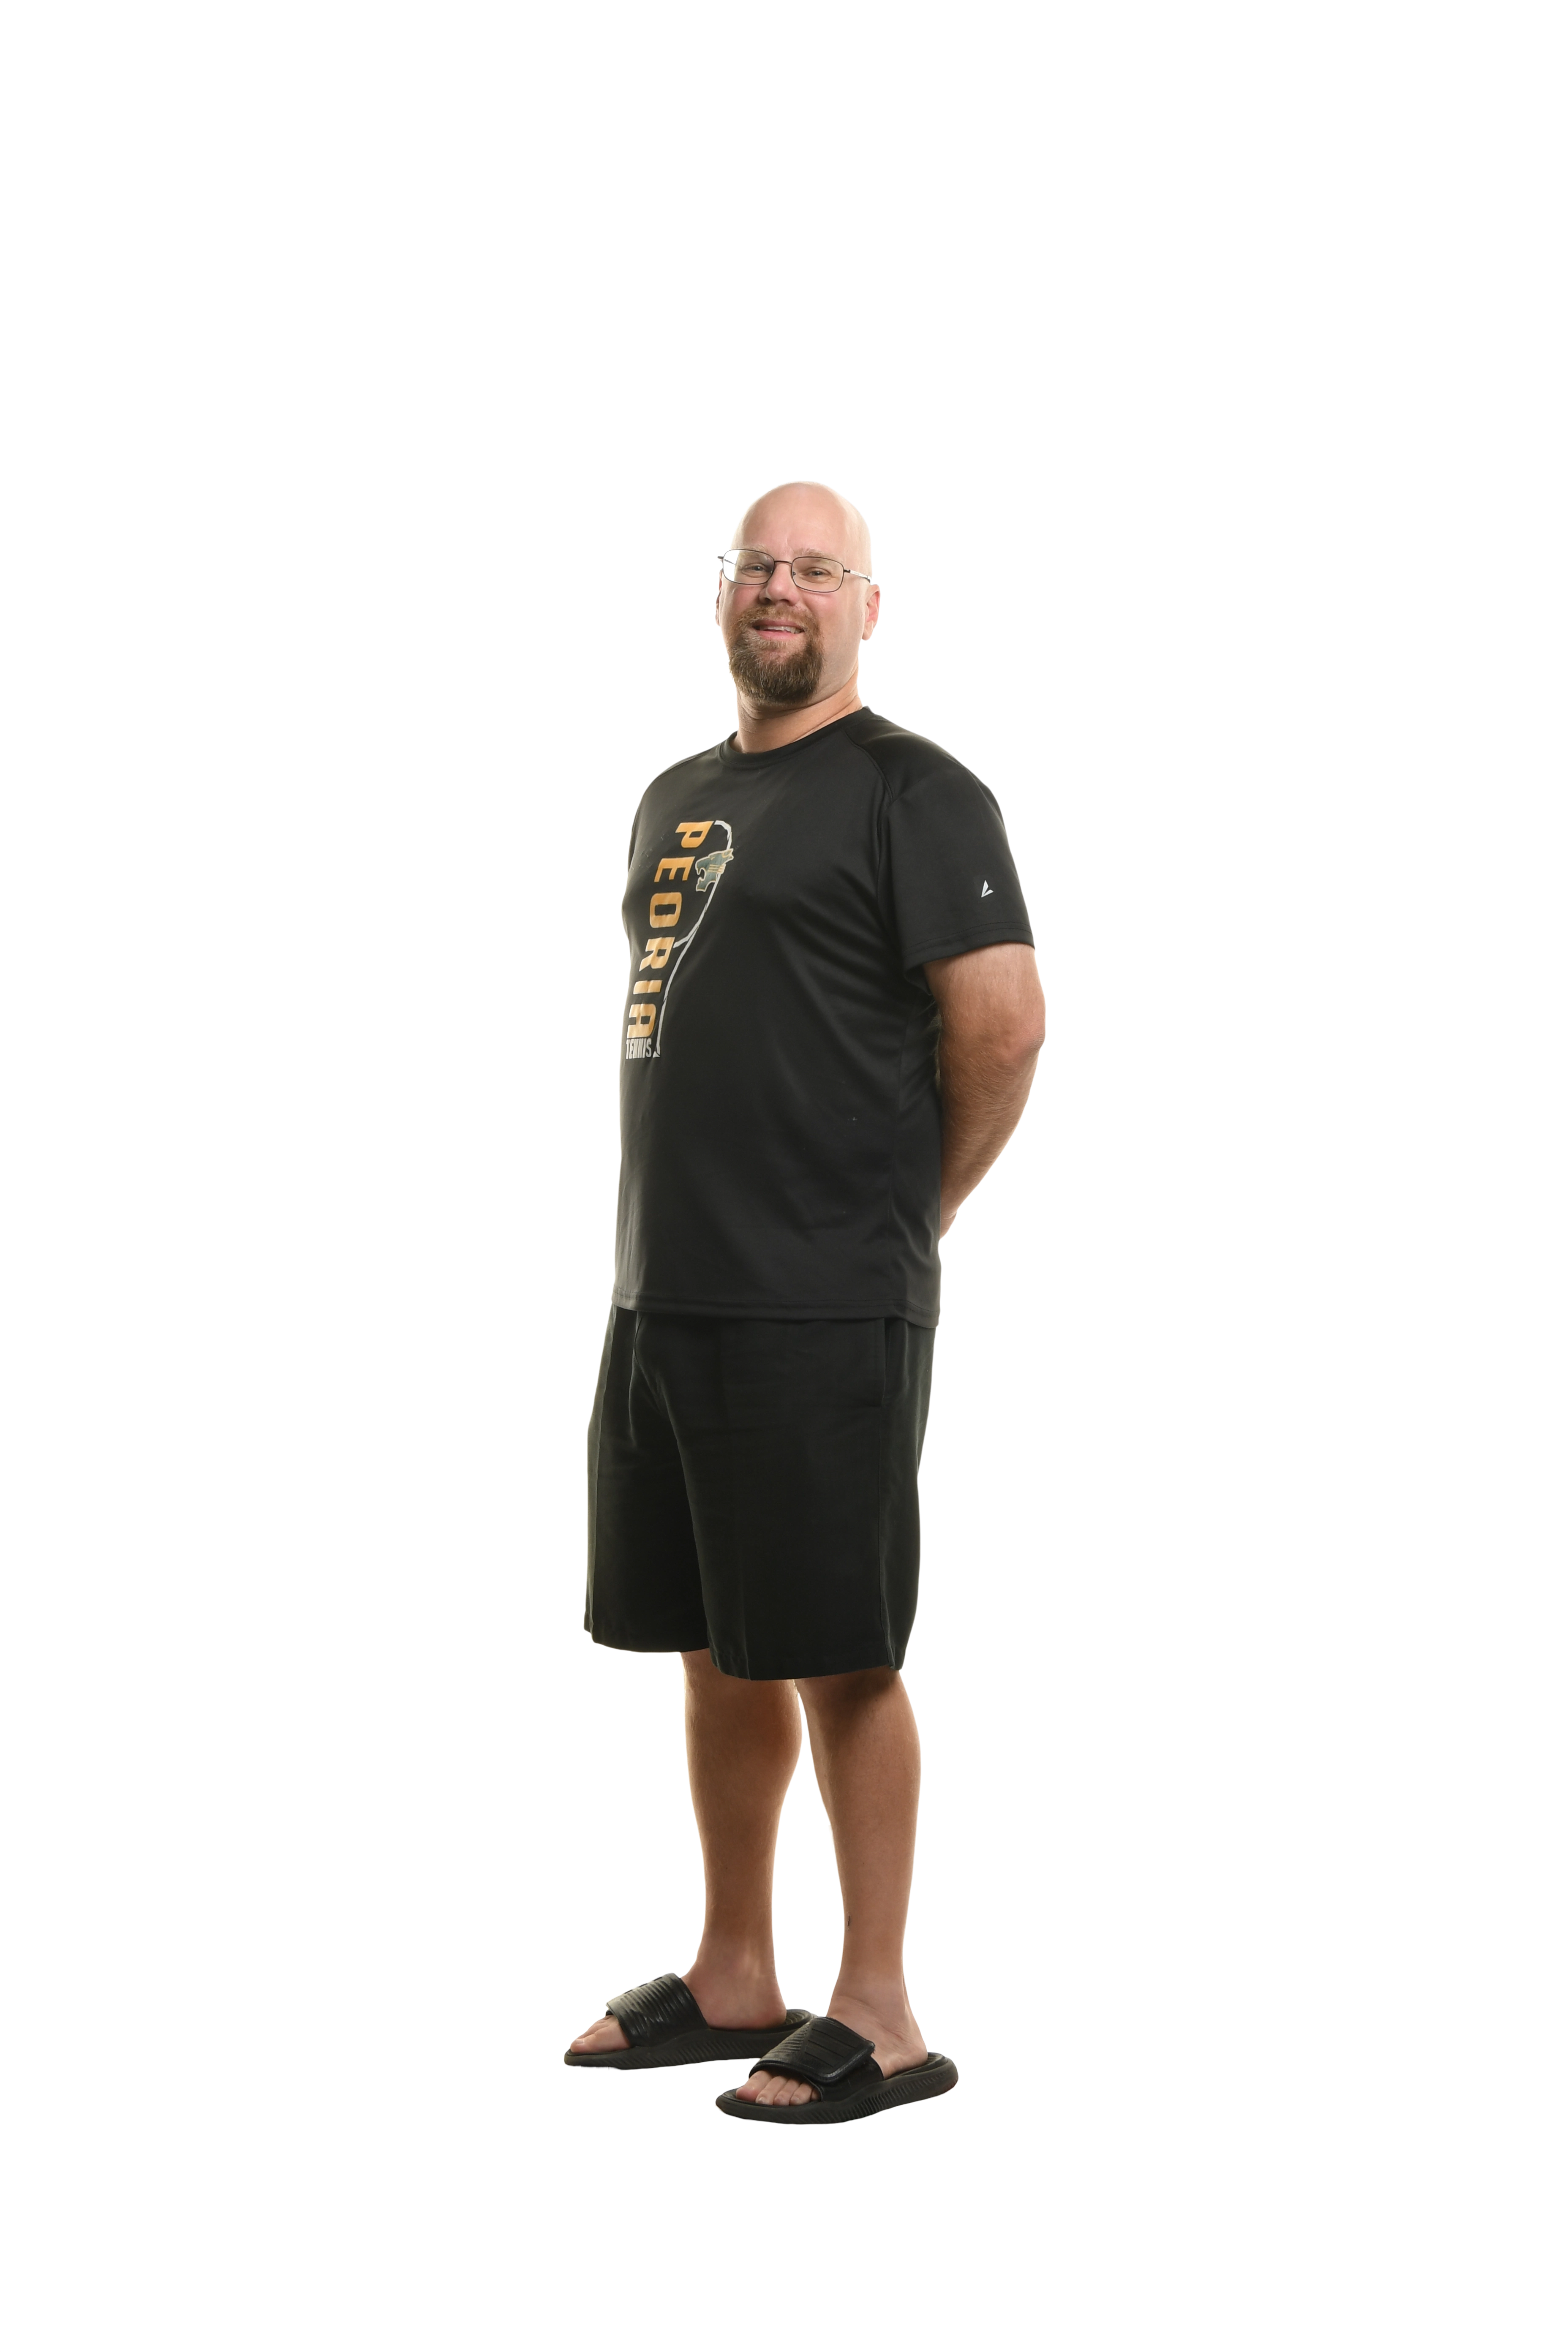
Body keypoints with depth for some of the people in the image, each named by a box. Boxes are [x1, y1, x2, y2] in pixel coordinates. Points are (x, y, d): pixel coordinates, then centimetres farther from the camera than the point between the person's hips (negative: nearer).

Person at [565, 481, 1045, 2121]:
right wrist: (676, 1223, 17)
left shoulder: (911, 791, -7)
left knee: (838, 1660, -3)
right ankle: (732, 1980, 26)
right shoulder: (675, 798, 18)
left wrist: (902, 1218, -5)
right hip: (663, 1296, 8)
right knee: (715, 1649, 14)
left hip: (818, 1317, -8)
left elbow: (1004, 1026, -14)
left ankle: (877, 2019, 7)